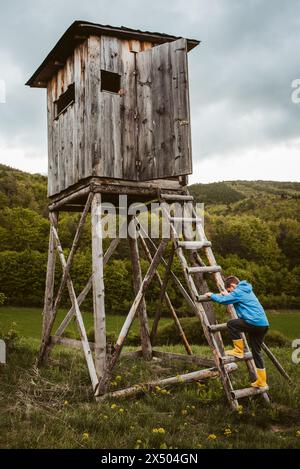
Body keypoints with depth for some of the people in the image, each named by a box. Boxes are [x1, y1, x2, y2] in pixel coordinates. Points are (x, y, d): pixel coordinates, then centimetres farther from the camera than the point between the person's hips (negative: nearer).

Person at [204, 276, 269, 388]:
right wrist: (227, 295, 38)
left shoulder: (238, 291, -6)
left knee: (231, 324, 5)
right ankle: (261, 382, 16)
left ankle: (239, 351, 5)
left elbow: (222, 300, -10)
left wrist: (212, 295, 6)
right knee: (256, 352, 14)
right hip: (264, 324, 9)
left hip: (255, 323, -9)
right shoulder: (247, 290, 22)